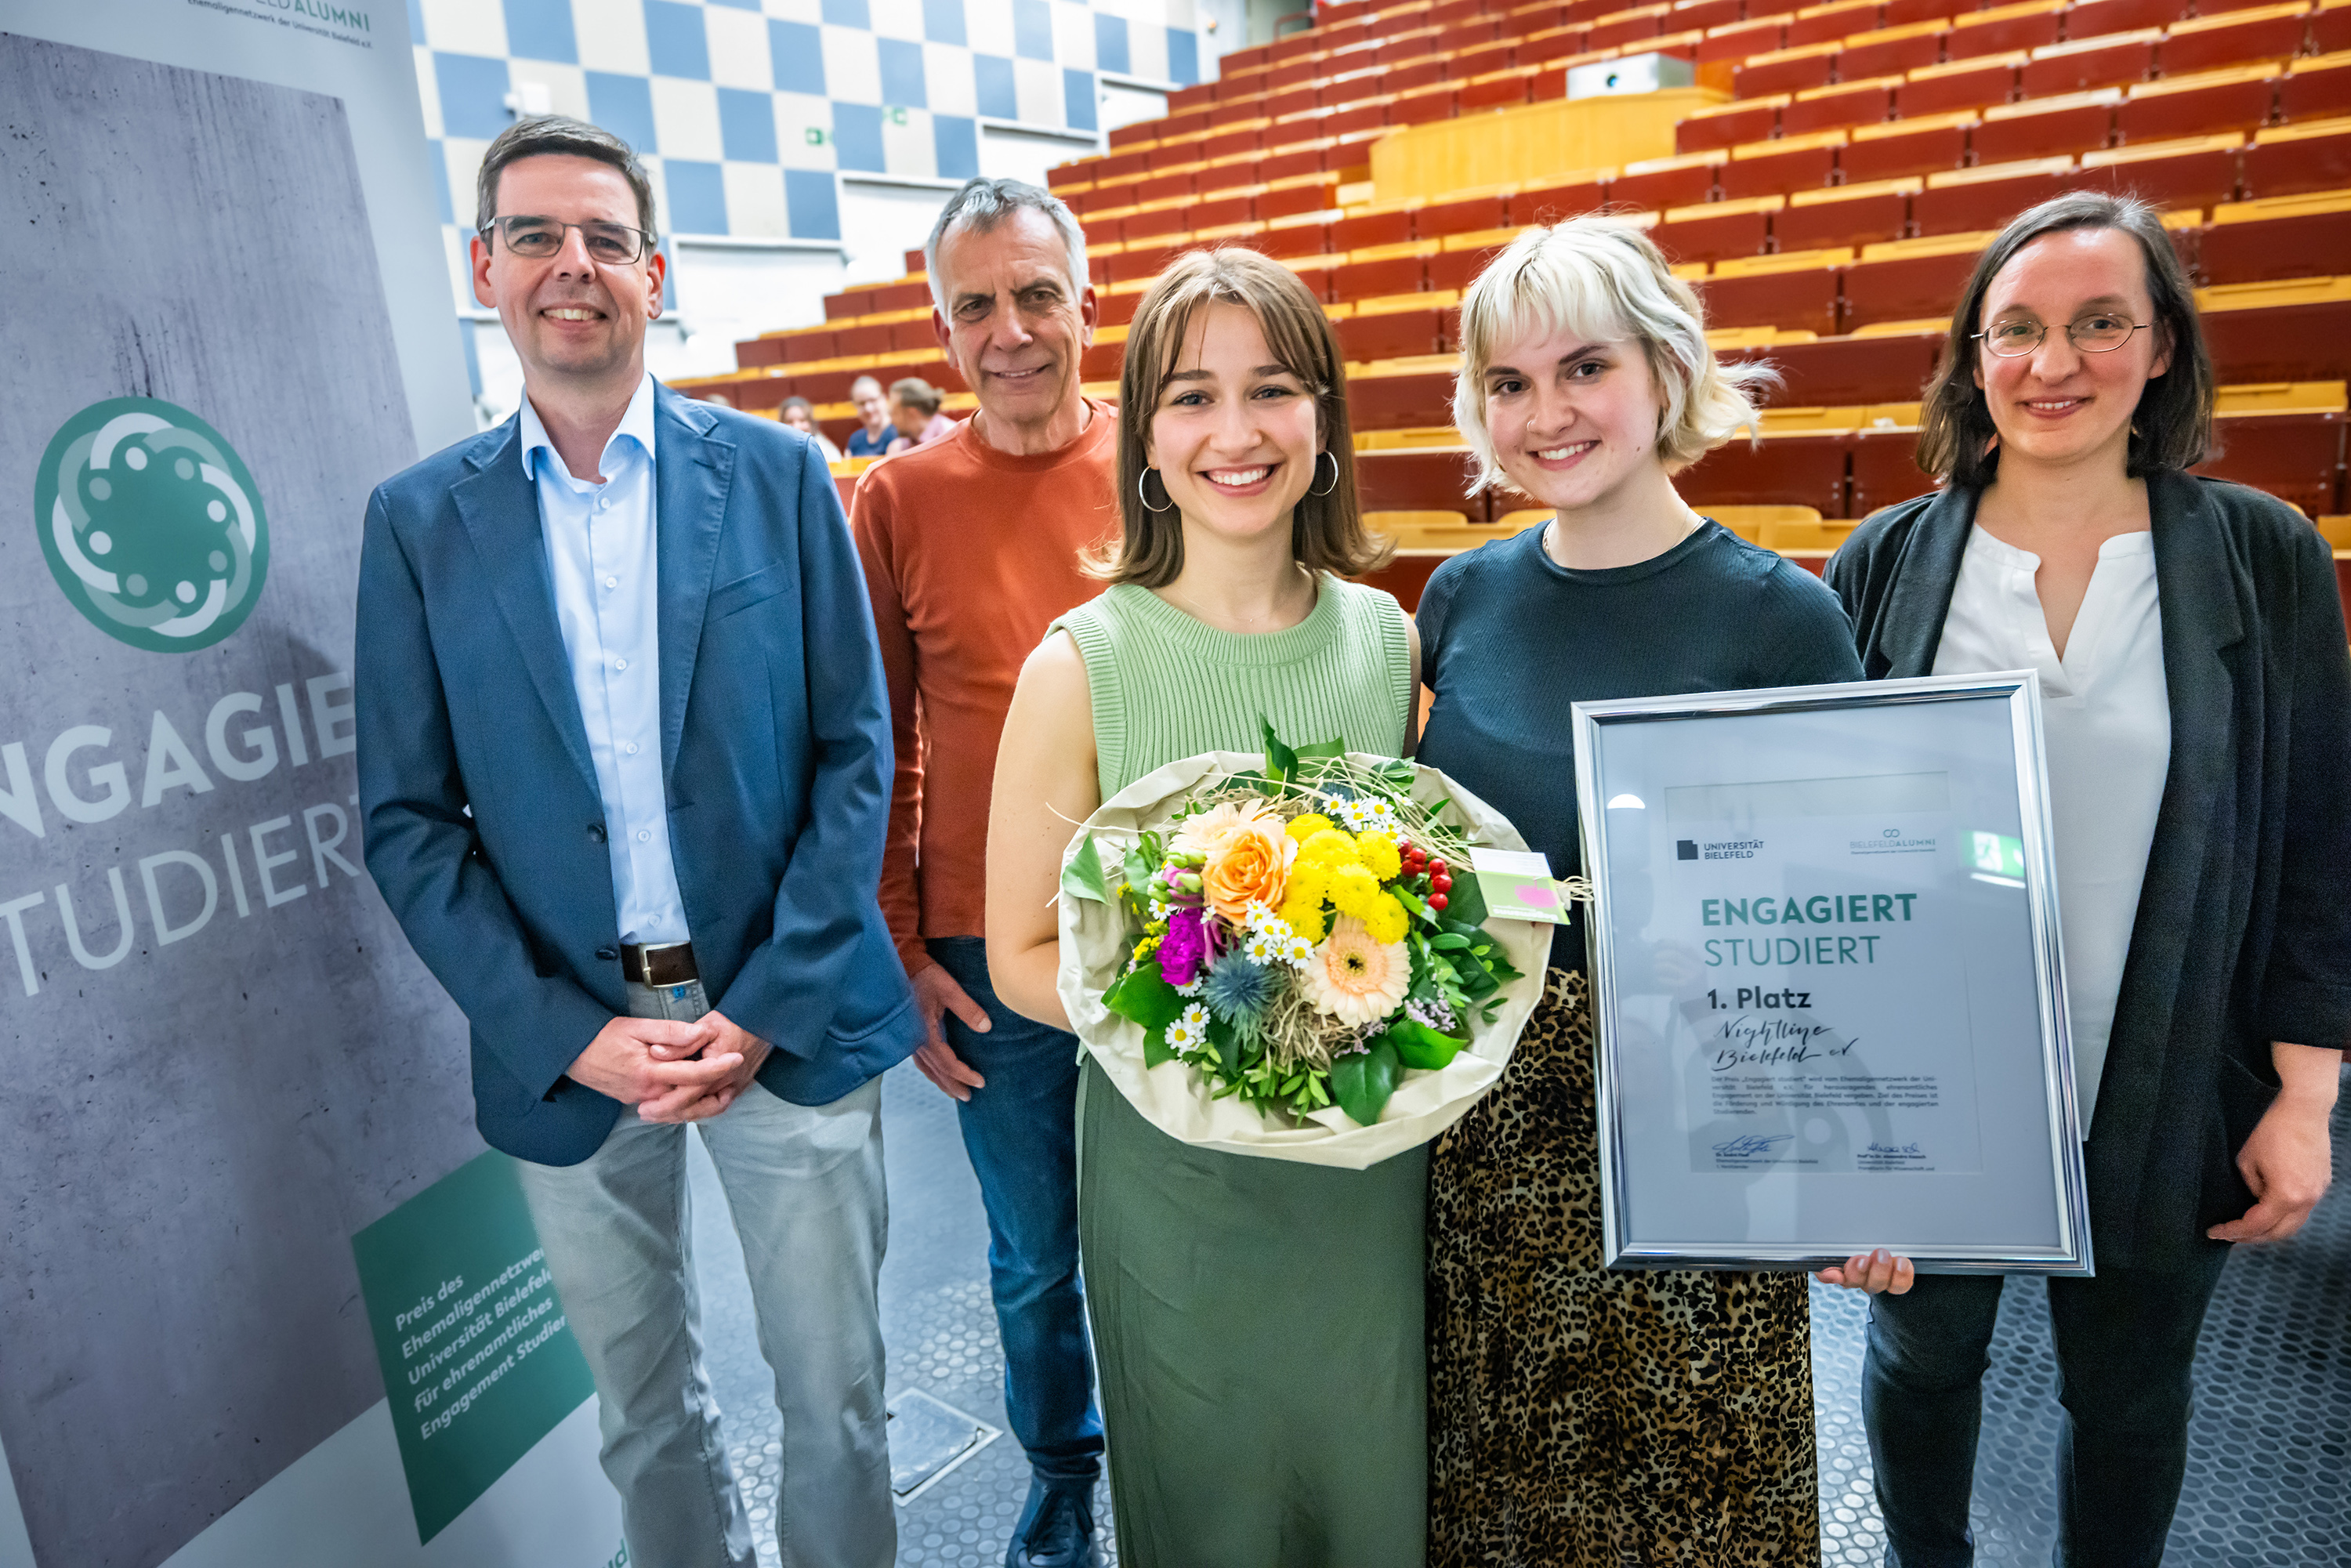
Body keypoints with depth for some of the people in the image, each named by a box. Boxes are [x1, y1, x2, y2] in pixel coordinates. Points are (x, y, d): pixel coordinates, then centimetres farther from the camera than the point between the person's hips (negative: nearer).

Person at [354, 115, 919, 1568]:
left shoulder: (777, 471, -1)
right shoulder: (420, 520, 2)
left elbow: (854, 751, -3)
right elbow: (409, 819, 1)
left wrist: (767, 1005, -11)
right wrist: (567, 1034, -10)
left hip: (788, 1018, -1)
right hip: (565, 1042, 2)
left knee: (836, 1394, 12)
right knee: (646, 1408, 18)